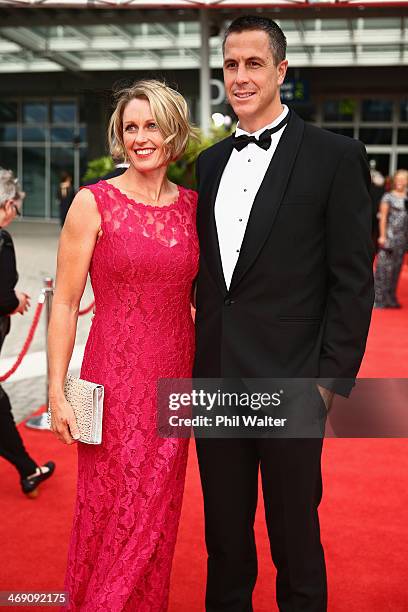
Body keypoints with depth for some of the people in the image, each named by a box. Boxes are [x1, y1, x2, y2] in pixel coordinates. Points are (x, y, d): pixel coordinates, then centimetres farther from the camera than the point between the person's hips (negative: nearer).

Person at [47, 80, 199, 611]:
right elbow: (65, 303, -6)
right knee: (111, 510, 6)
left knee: (157, 512, 14)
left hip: (175, 376, 4)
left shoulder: (193, 204, 6)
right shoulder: (94, 203, -6)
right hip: (115, 376, -3)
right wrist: (57, 391, -9)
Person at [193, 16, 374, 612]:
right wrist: (201, 356, 8)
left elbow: (353, 281, -8)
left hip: (288, 385, -5)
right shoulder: (210, 162, 11)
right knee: (224, 537, 18)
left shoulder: (335, 155, -6)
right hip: (217, 383, 5)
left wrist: (332, 379, -11)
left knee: (295, 540, 11)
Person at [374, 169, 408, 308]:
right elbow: (383, 217, -4)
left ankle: (390, 298, 15)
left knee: (396, 268, 7)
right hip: (389, 236, -5)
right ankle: (378, 299, -3)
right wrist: (382, 236, -12)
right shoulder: (388, 197, -1)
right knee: (384, 266, -7)